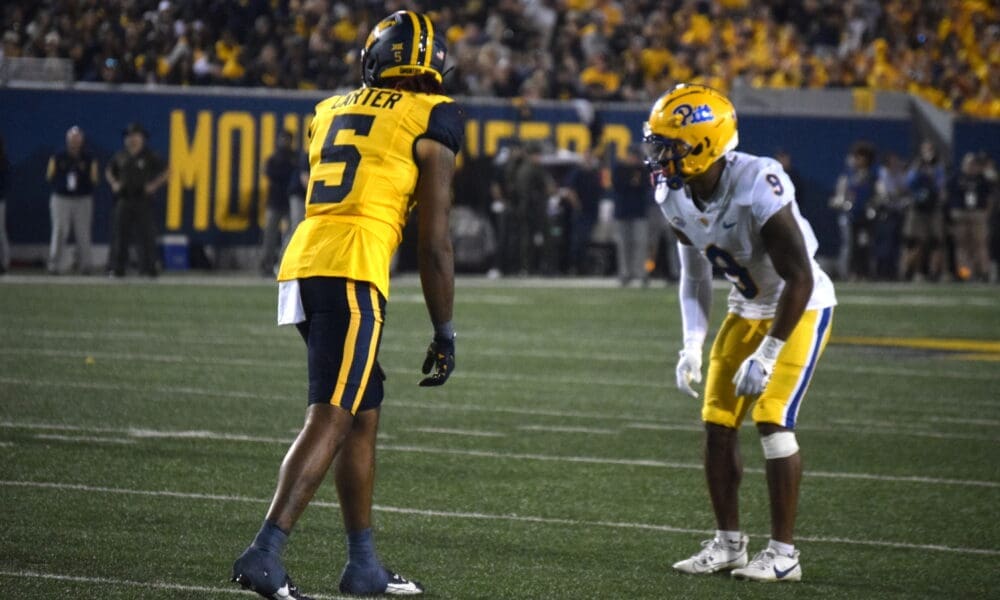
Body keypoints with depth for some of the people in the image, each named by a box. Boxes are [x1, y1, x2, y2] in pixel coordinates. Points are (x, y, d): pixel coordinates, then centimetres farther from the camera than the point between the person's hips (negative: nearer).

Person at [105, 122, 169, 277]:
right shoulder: (121, 157, 11)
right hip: (124, 199, 3)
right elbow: (109, 170, 27)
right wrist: (113, 183, 9)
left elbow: (166, 172, 3)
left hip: (143, 199, -3)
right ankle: (117, 268, 4)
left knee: (146, 234, -6)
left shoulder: (149, 156, 0)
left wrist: (154, 185, -6)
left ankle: (149, 267, -2)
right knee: (120, 232, 1)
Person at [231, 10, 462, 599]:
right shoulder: (430, 121, 2)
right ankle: (266, 552, -20)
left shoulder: (332, 111, 21)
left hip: (301, 264, 7)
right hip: (352, 273, -7)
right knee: (330, 420, -9)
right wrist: (444, 333, 7)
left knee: (365, 414, 17)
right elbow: (435, 243, 1)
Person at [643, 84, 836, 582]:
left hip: (801, 307, -7)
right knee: (718, 424, 2)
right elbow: (694, 274, 6)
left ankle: (784, 553, -9)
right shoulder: (676, 196, -10)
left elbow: (799, 279, -29)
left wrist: (767, 355, -27)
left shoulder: (758, 187, -33)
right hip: (747, 310, 7)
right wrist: (692, 344, -5)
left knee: (772, 419, -16)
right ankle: (728, 544, 15)